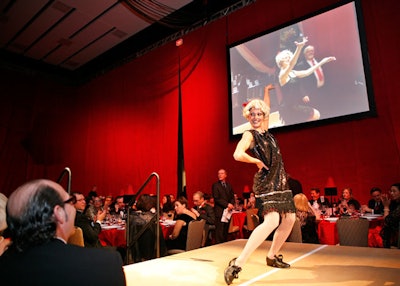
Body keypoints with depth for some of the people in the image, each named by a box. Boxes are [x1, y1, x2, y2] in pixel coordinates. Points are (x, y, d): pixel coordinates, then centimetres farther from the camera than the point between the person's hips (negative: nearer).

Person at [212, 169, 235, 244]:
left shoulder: (229, 185, 16)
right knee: (219, 232, -7)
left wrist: (231, 204, -7)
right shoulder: (215, 185, -2)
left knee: (226, 232, 8)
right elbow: (216, 198, -10)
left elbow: (232, 197, 13)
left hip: (228, 211, 5)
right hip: (220, 212, -5)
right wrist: (227, 204, -16)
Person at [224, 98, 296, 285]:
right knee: (272, 221, -24)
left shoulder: (267, 133, 13)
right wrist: (258, 162, -15)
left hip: (280, 182, 9)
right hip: (266, 183, -9)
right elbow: (238, 154, -27)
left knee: (289, 219, 13)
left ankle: (272, 256, 28)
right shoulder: (250, 135, -9)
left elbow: (267, 110, 29)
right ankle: (237, 264, -26)